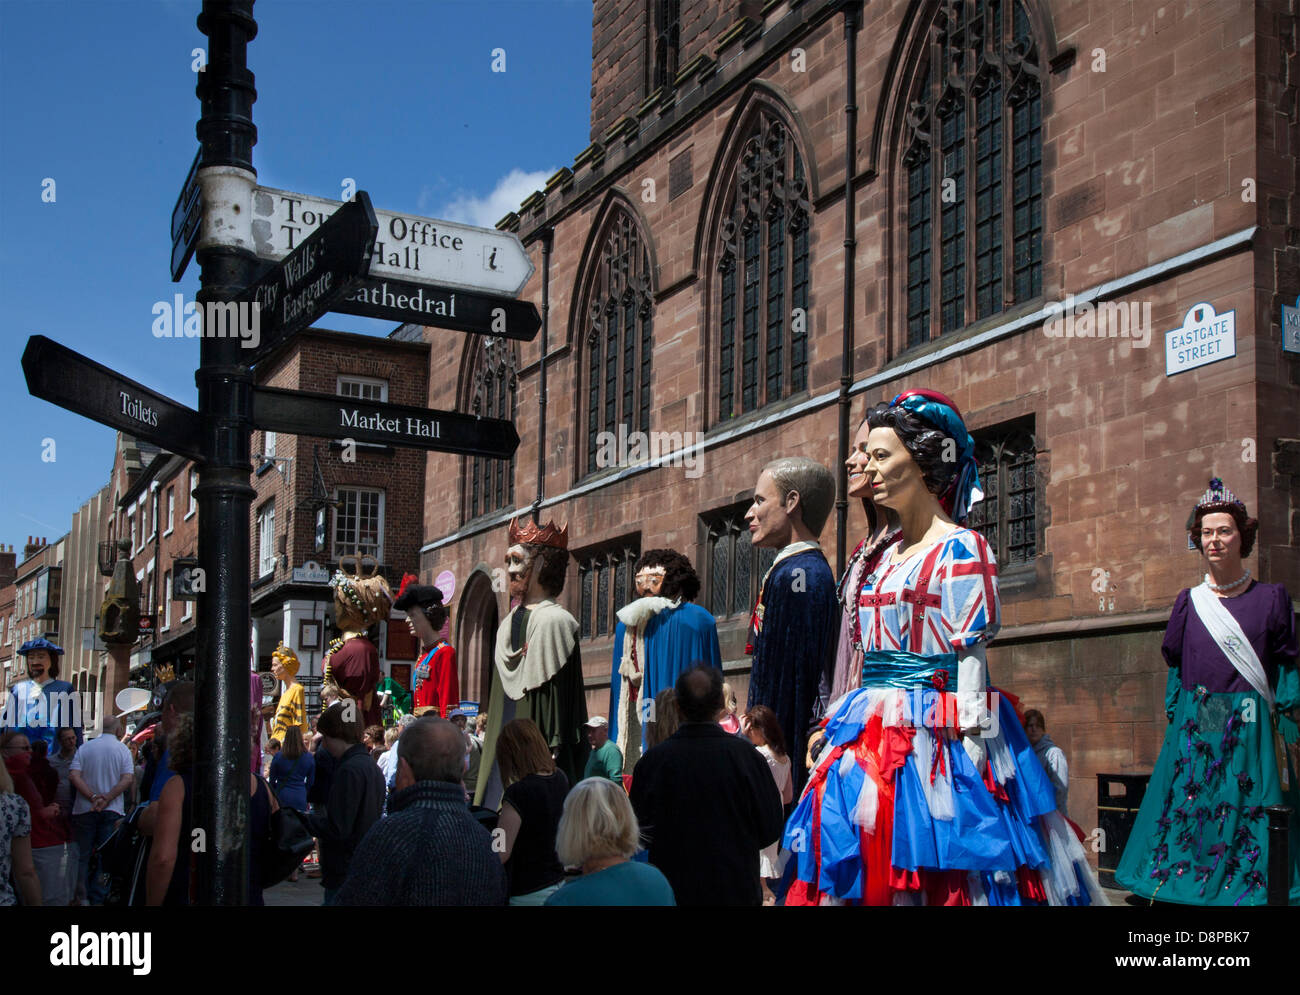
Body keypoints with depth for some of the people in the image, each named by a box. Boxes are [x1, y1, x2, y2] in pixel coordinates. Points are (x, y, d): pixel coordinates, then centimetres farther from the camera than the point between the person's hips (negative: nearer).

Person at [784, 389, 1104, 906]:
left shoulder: (961, 548, -6)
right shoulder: (885, 556, 16)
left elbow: (969, 659, -12)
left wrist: (969, 747, -17)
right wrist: (834, 726, 15)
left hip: (930, 739, -7)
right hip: (870, 739, 7)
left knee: (936, 873, -5)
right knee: (866, 872, 6)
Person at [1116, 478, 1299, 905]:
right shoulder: (1188, 602, 10)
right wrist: (1175, 726, 5)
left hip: (1250, 732, -2)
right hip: (1194, 733, 2)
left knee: (1248, 824, -3)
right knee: (1188, 818, 1)